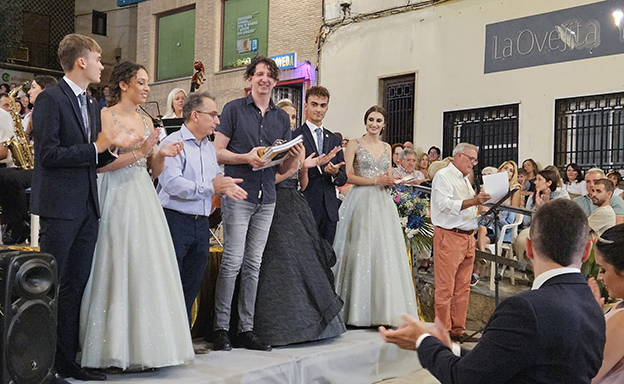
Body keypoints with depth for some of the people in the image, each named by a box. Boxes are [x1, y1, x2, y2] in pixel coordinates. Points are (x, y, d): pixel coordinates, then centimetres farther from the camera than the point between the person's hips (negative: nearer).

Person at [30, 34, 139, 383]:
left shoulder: (92, 105, 17)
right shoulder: (51, 98, -8)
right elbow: (48, 154, -16)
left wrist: (112, 146, 1)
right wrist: (96, 147, -15)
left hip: (87, 207, 8)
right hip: (60, 206, -8)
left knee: (76, 285, 10)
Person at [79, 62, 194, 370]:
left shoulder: (146, 121, 16)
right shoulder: (106, 116, -3)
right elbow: (101, 163, -14)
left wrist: (161, 154, -2)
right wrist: (140, 152, -17)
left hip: (144, 201, 6)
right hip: (117, 200, -6)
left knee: (147, 269, 5)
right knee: (118, 270, -4)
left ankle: (145, 345, 13)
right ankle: (117, 348, 6)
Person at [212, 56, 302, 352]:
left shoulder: (282, 118, 17)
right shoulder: (234, 109, 4)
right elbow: (217, 152, -1)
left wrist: (293, 157, -4)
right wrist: (247, 158, -16)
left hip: (266, 197, 4)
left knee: (253, 264, 6)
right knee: (233, 261, -7)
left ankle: (247, 329, 12)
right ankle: (221, 328, 2)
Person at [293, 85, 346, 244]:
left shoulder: (335, 140, 17)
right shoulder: (294, 136, -2)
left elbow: (343, 178, 16)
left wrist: (335, 173, -6)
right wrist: (316, 167, -21)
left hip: (329, 209, 5)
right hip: (305, 208, -5)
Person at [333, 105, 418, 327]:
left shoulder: (386, 148, 18)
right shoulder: (355, 145, 2)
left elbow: (389, 178, 18)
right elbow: (349, 176, -6)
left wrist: (392, 180, -5)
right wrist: (375, 180, -13)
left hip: (383, 203, 5)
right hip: (361, 202, -5)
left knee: (385, 253, -1)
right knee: (360, 252, -6)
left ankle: (382, 310, 5)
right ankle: (358, 311, 0)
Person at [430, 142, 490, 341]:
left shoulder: (465, 179, 23)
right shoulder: (443, 176, -5)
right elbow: (445, 204, -20)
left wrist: (480, 209, 12)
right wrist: (473, 201, -27)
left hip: (468, 236, 9)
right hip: (449, 236, -9)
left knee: (463, 287, 10)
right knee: (445, 287, -5)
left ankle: (458, 328, 17)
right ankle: (443, 330, 1)